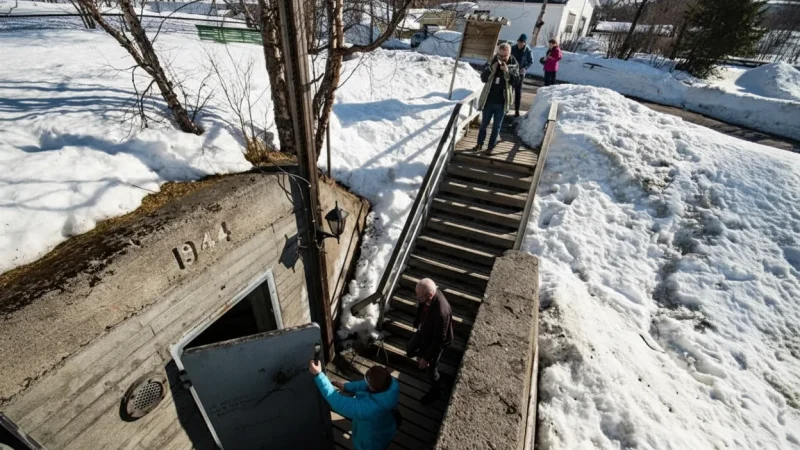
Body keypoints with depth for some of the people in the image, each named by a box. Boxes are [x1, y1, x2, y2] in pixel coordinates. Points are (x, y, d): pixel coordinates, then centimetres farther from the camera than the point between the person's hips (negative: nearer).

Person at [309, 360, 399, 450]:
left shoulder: (370, 408, -49)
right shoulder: (392, 382, -31)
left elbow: (338, 403, -44)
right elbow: (366, 385, -11)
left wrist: (318, 375, -43)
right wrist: (346, 386, -8)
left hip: (371, 443, -4)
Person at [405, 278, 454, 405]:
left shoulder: (442, 312, -45)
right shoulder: (430, 292, -24)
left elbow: (439, 339, -30)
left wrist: (427, 357, -19)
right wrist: (416, 323, 17)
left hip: (434, 341, -6)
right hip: (423, 331, 6)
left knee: (431, 369, 18)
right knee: (410, 350, 29)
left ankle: (435, 391, 48)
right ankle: (421, 354, 62)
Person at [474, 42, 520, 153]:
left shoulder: (514, 65, -4)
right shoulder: (492, 62, -2)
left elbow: (515, 81, -11)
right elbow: (483, 78, -6)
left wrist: (507, 71, -25)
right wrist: (492, 68, -21)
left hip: (502, 102, -1)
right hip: (489, 100, 1)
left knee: (497, 126, 8)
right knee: (484, 124, 12)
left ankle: (491, 147, 19)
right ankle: (479, 144, 26)